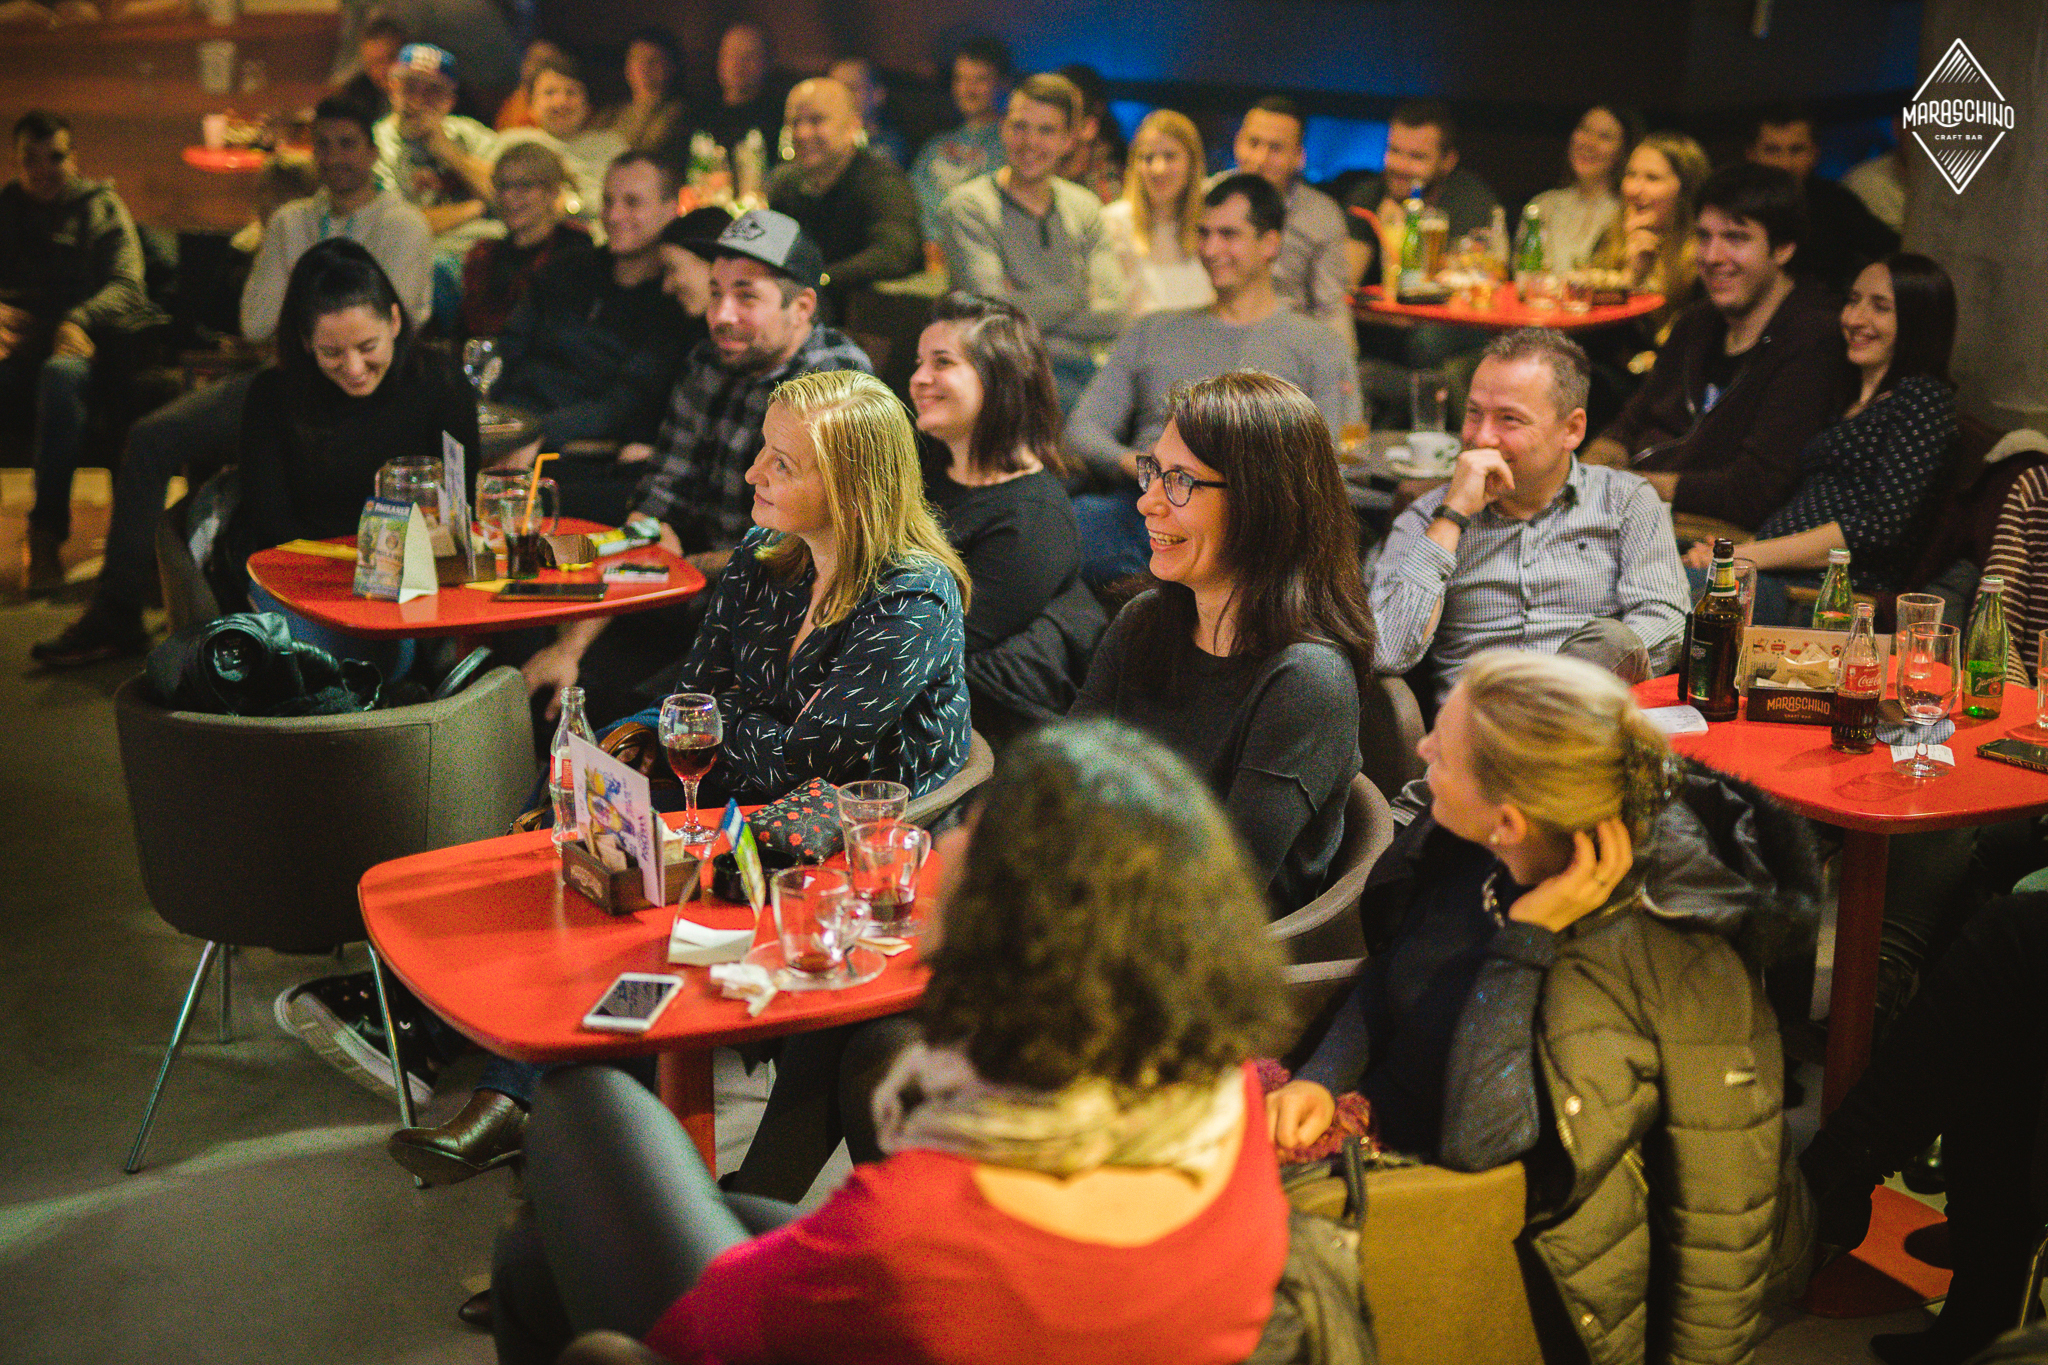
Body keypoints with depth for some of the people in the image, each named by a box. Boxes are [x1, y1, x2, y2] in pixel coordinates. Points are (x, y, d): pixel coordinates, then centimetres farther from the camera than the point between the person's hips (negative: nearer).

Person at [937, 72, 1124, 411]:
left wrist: (1033, 311, -6)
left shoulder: (1085, 208, 17)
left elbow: (1112, 318, 6)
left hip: (1083, 371, 5)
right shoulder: (966, 207, 1)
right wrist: (1077, 295, 1)